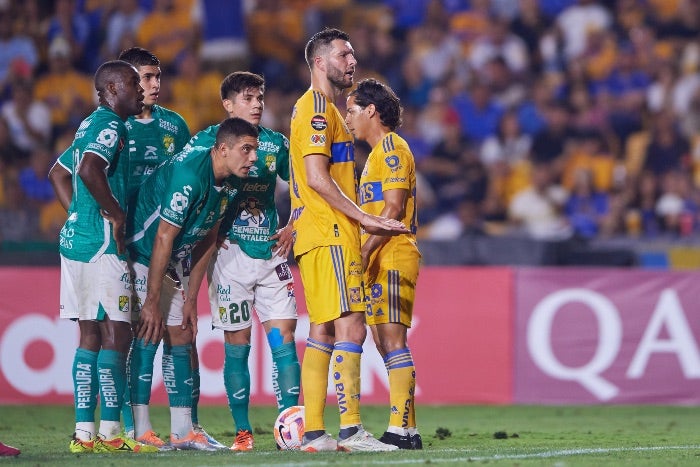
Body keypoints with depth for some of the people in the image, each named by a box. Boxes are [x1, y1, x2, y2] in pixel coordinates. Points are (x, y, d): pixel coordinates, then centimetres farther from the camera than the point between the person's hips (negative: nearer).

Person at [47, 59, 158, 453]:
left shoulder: (91, 125, 19)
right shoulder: (111, 125, -11)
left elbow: (59, 174, 29)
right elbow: (90, 170, -28)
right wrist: (116, 214, -17)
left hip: (76, 240, 10)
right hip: (101, 245, -10)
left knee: (91, 335, 9)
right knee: (115, 335, -8)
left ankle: (85, 432, 8)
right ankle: (110, 433, -10)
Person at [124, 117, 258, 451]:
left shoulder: (225, 183, 1)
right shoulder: (189, 175, -28)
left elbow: (206, 242, 8)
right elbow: (163, 239, -26)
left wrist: (191, 299, 8)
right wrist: (152, 302, -23)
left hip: (174, 263, 10)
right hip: (141, 255, -9)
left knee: (181, 338, 8)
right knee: (149, 335, -15)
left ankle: (182, 432, 11)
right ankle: (139, 432, -14)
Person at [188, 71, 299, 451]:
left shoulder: (277, 144, 10)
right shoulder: (207, 140, -1)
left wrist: (292, 229, 9)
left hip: (271, 252, 3)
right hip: (230, 253, -3)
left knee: (284, 338, -4)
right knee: (237, 345, 0)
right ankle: (242, 431, 6)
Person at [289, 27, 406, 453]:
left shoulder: (320, 108, 22)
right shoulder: (318, 108, -10)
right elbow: (317, 177, -19)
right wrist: (365, 218, -17)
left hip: (318, 238, 10)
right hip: (332, 236, -10)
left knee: (323, 331, 8)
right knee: (350, 327, -13)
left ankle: (314, 433, 7)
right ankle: (350, 430, -17)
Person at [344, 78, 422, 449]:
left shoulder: (392, 147, -8)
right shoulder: (379, 151, 22)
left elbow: (394, 209, -17)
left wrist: (366, 249, -23)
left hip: (392, 259, -10)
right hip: (380, 262, 10)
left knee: (392, 340, -14)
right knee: (385, 343, 8)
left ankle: (401, 429, -18)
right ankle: (406, 430, 9)